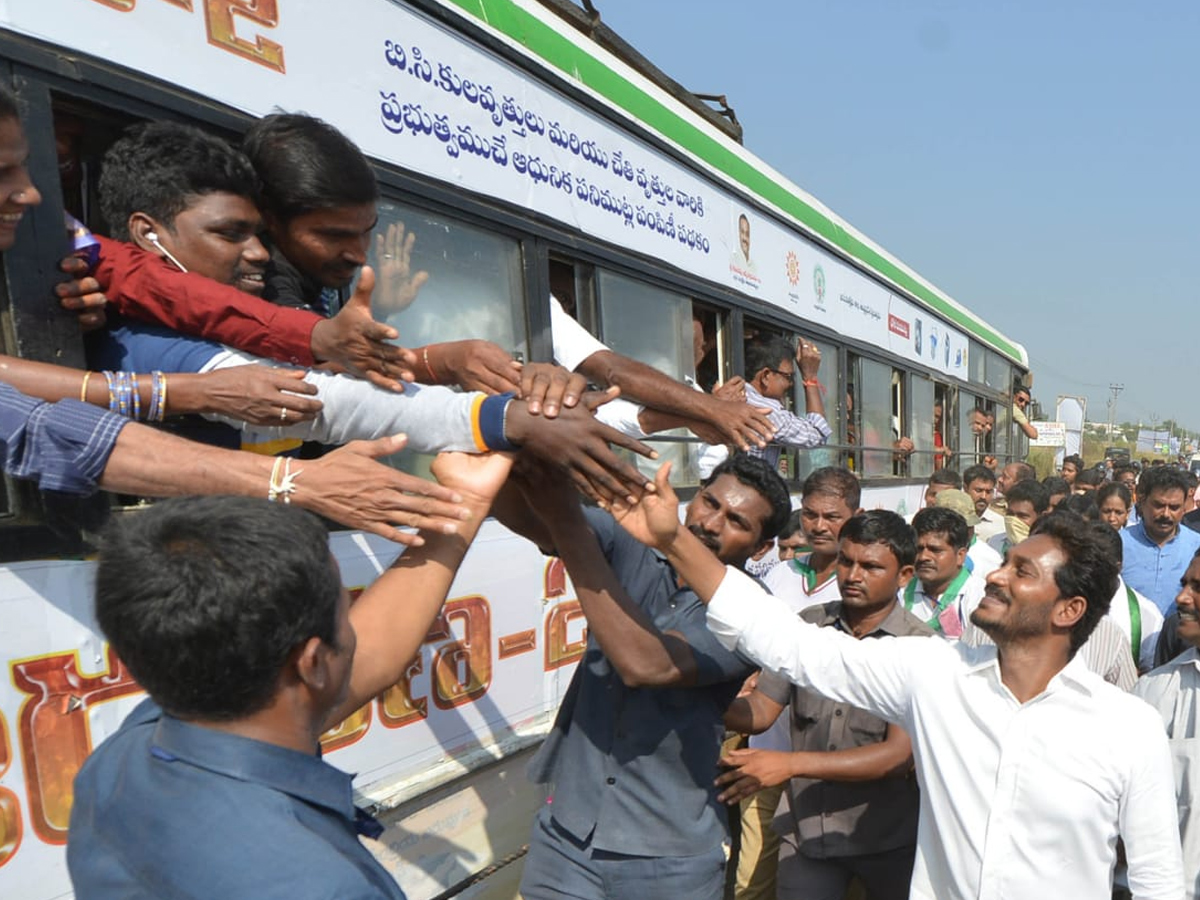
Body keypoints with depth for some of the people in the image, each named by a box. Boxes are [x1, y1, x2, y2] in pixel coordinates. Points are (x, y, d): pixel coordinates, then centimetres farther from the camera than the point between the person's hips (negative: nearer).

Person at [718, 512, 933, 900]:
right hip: (806, 828, 2)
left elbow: (899, 754, -20)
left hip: (887, 838, -2)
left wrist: (791, 763, -27)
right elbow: (761, 709, -3)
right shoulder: (808, 625, -3)